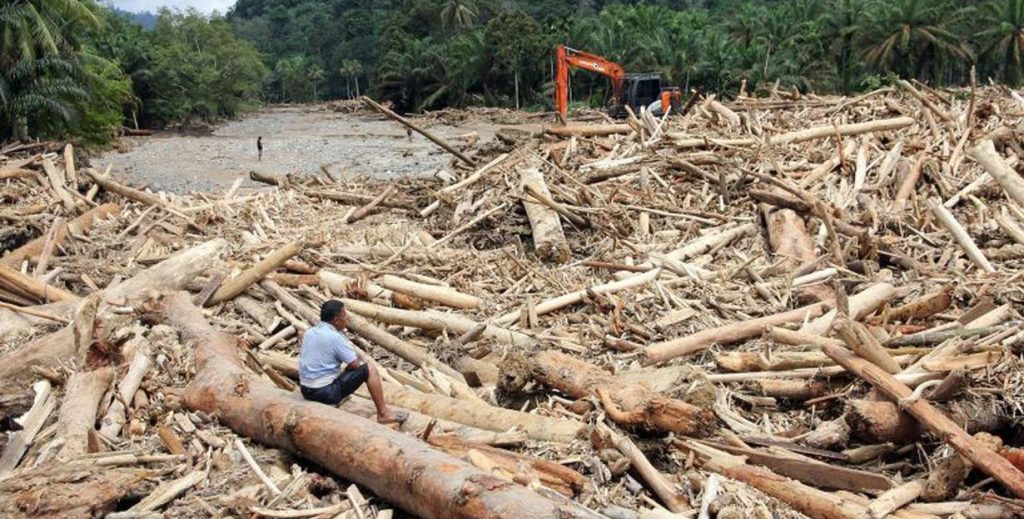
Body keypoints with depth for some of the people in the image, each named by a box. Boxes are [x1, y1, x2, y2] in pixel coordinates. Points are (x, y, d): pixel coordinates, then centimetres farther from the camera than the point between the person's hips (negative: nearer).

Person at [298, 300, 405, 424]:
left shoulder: (310, 332, 7)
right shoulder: (335, 337, -17)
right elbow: (355, 364, -12)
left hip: (306, 391, 8)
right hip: (326, 392, -8)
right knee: (369, 368, -1)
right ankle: (383, 413, 4)